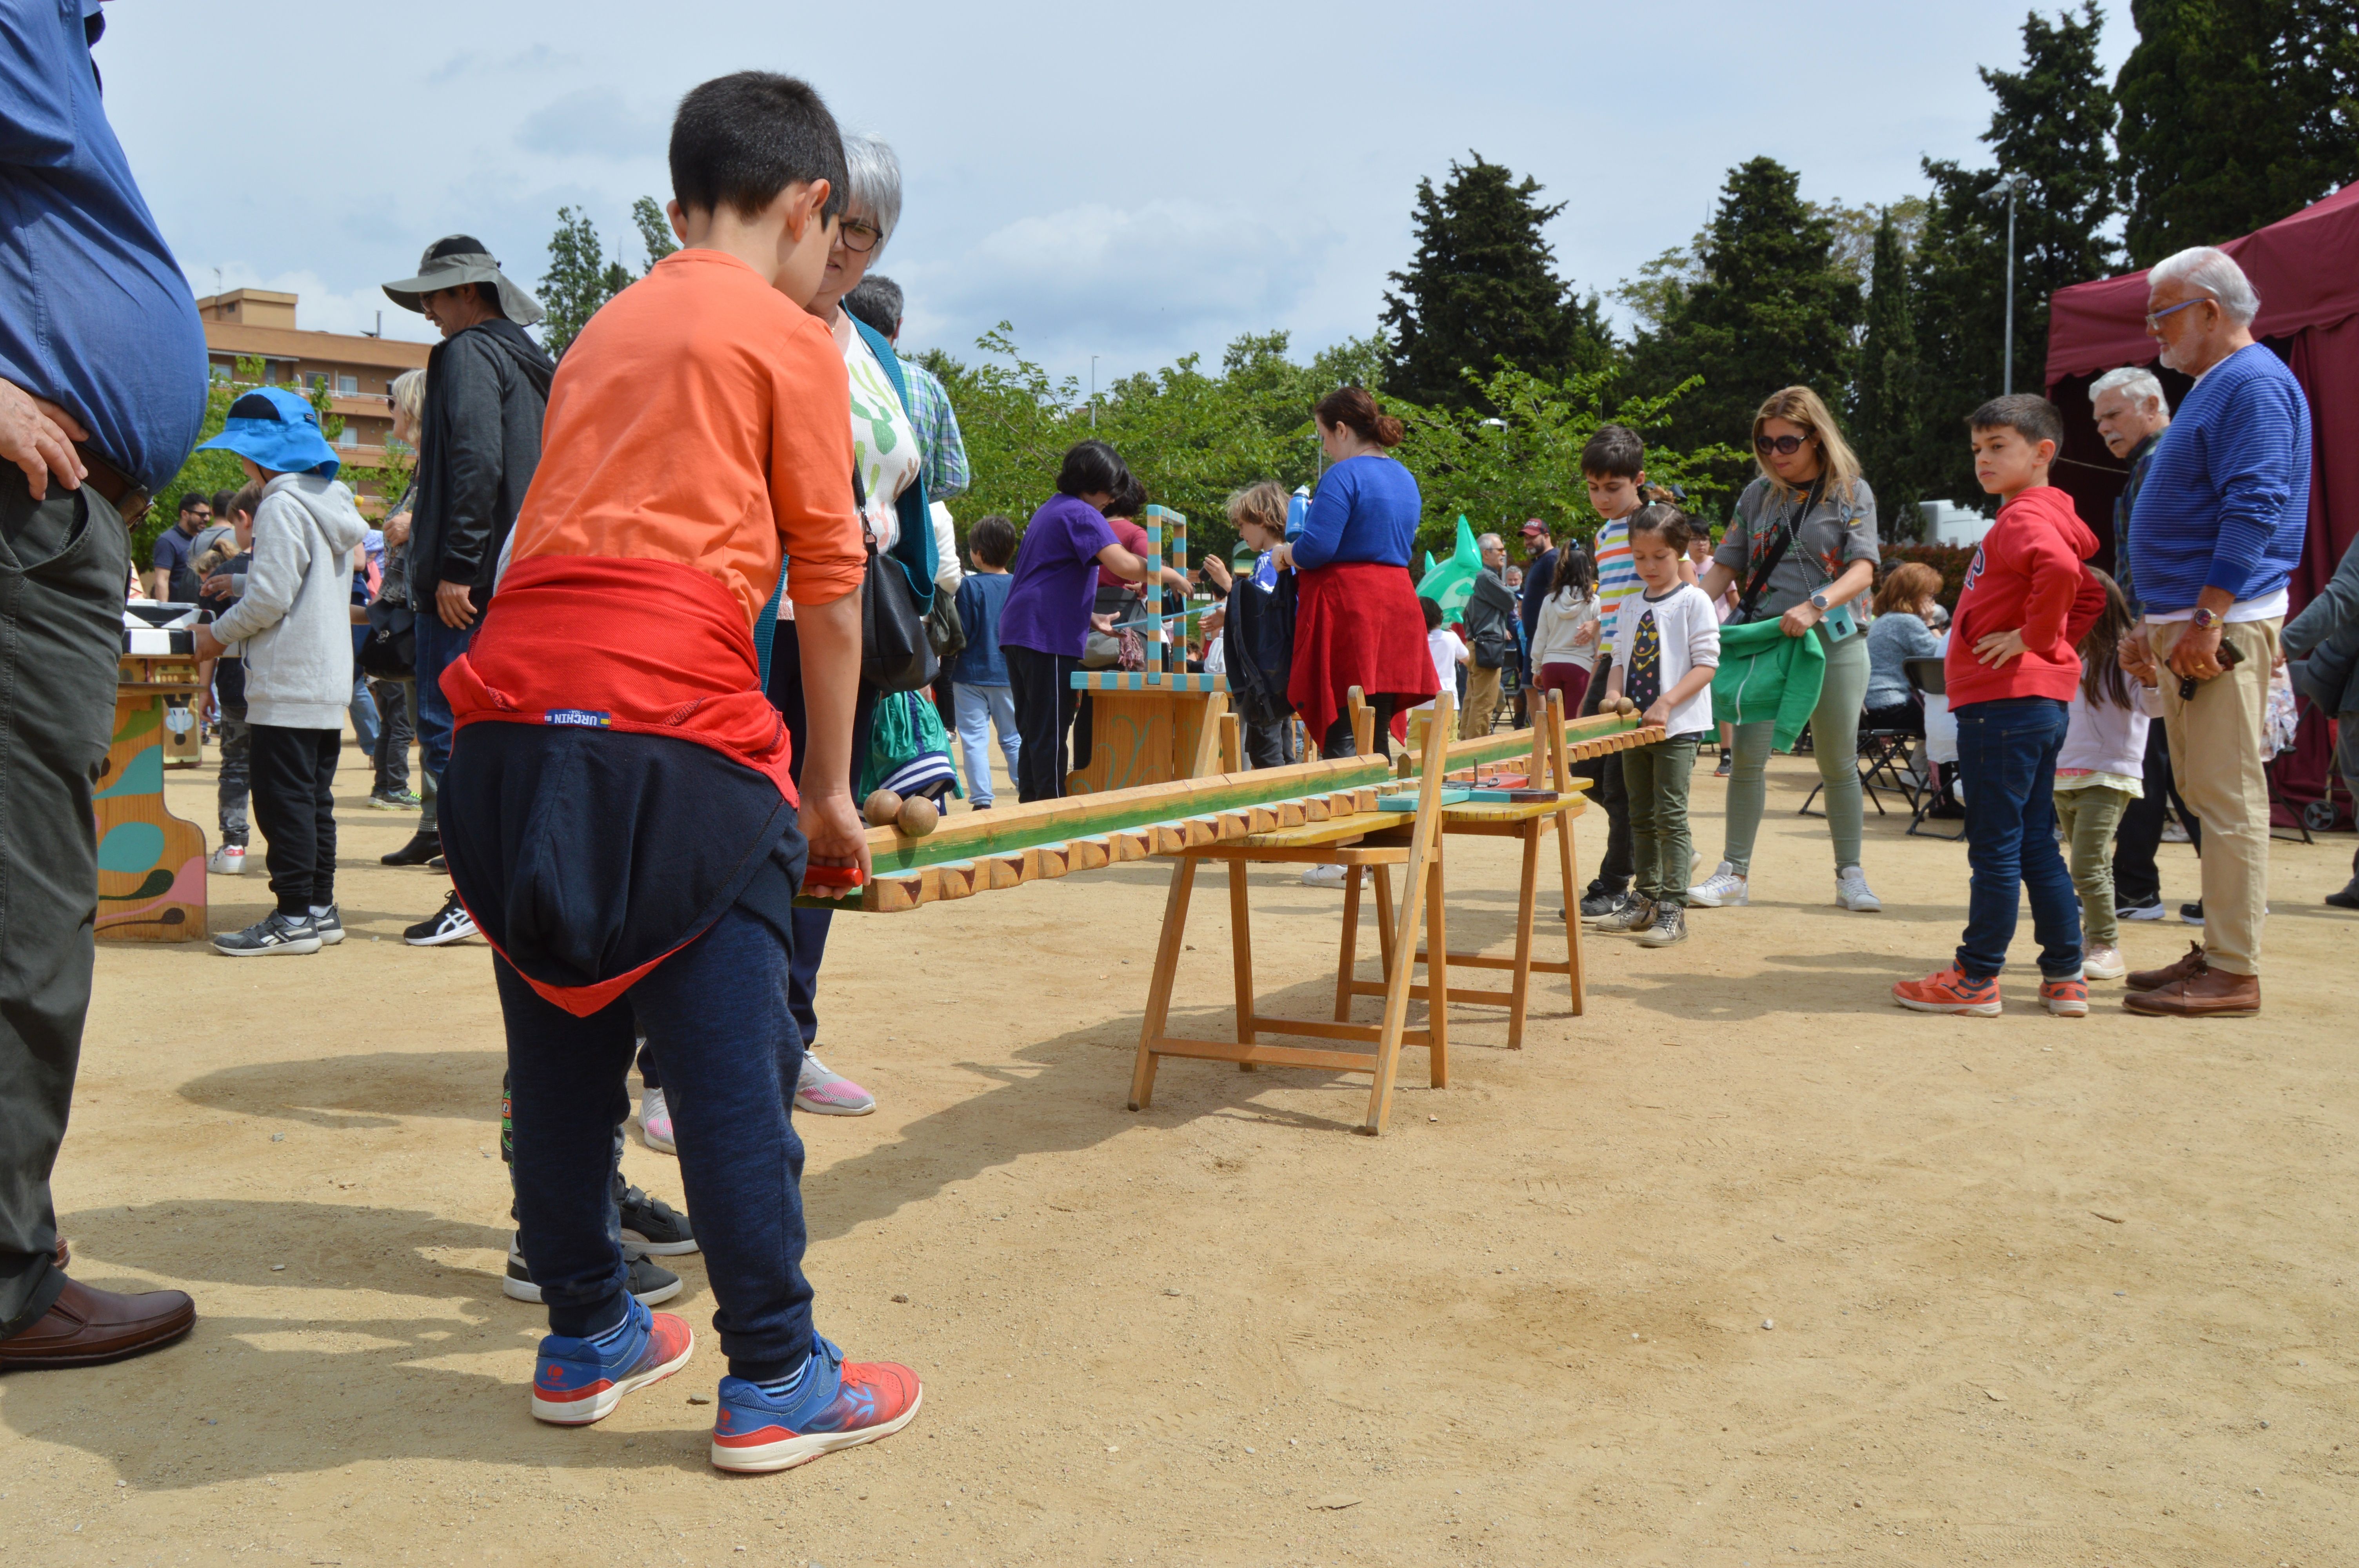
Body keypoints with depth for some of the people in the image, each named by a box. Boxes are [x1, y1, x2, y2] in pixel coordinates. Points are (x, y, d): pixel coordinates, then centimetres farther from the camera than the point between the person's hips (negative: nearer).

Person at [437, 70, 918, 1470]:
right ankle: (774, 1382, 11)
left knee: (563, 1051, 15)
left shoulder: (605, 330, 25)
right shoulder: (791, 339, 5)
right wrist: (829, 789, 12)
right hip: (670, 728, -6)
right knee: (732, 1066, 1)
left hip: (513, 706, 7)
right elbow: (829, 579, 3)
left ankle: (587, 1339, 28)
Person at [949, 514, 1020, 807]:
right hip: (1010, 675, 4)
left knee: (975, 739, 1)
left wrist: (948, 673, 1)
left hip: (972, 674, -4)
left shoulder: (970, 586, -10)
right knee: (1014, 739, 12)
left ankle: (982, 801, -3)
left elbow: (961, 635, -9)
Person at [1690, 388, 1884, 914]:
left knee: (1838, 762, 6)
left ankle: (1850, 876, 17)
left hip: (1833, 641, -2)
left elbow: (1862, 570, -10)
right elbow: (1727, 565, 10)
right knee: (1747, 756, -5)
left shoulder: (1850, 492, 1)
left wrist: (1815, 607, -27)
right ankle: (1734, 873, 4)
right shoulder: (1757, 494, 10)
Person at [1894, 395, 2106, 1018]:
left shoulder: (2024, 517, -13)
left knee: (1995, 845, -4)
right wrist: (2061, 641, 17)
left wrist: (2035, 638, -22)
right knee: (2035, 844, 14)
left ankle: (1976, 979, 4)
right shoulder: (2033, 517, 19)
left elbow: (2062, 570, -34)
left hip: (2005, 704, -10)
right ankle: (2065, 977, 18)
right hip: (2038, 703, 10)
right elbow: (2091, 594, 29)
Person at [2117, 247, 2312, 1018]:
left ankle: (2234, 974, -5)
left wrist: (2206, 619, -25)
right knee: (2205, 795, 13)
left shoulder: (2254, 384, -10)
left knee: (2227, 797, -9)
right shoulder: (2212, 387, 22)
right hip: (2190, 621, 11)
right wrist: (2153, 624, 23)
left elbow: (2255, 511, -21)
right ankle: (2218, 950, 20)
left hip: (2222, 624, -11)